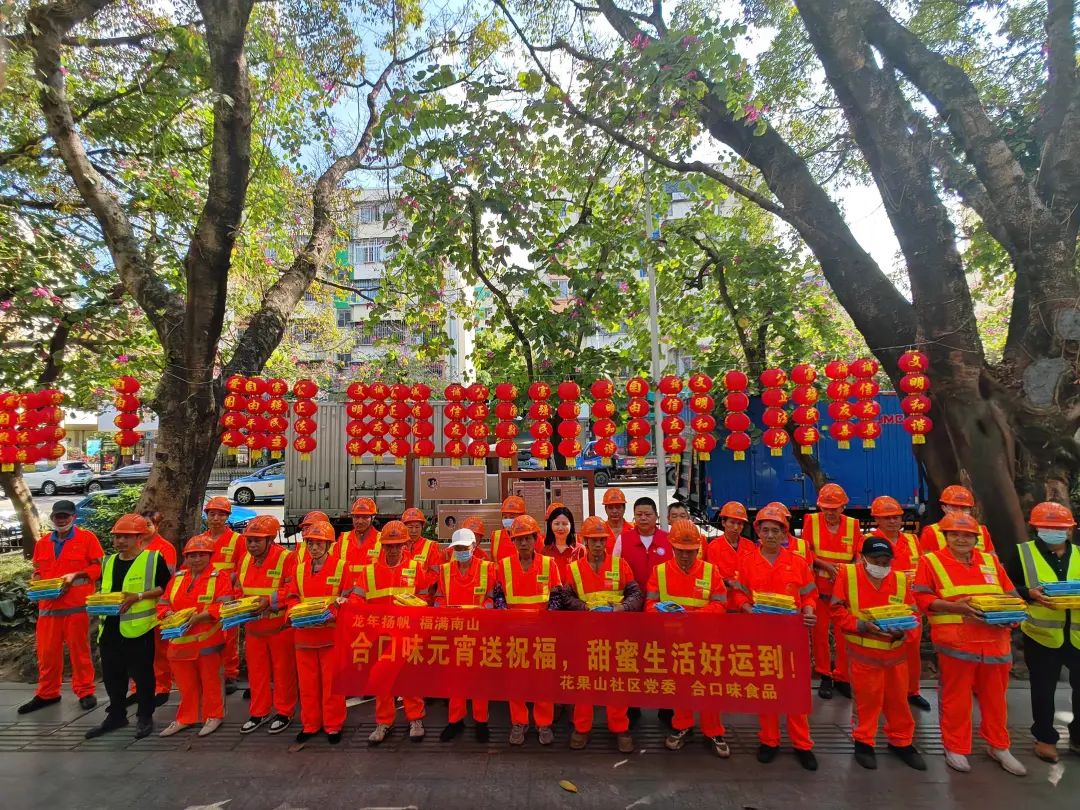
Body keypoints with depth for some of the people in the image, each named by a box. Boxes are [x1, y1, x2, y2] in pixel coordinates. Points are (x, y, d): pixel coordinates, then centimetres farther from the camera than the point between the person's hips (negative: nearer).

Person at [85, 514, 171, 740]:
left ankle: (145, 717, 21)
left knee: (142, 674, 5)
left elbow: (165, 587, -9)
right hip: (110, 627, 6)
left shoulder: (154, 559, -7)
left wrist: (139, 596, -20)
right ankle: (116, 715, 34)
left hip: (139, 627, -6)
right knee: (112, 674, 16)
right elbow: (104, 589, 22)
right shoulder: (109, 561, 13)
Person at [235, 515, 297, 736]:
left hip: (280, 626, -6)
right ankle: (258, 712, 32)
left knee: (283, 671, 7)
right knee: (256, 671, 16)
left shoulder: (286, 558, -17)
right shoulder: (246, 560, 5)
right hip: (253, 627, 6)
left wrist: (270, 600, -27)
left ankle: (284, 712, 23)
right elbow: (239, 590, 15)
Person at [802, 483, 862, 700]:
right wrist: (825, 565, -18)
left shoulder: (852, 525, 0)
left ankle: (842, 677, 22)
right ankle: (824, 676, 22)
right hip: (819, 586, -1)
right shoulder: (811, 521, -4)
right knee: (819, 632, 7)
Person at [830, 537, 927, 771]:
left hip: (895, 651, 3)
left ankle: (901, 742, 37)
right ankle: (863, 742, 27)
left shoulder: (901, 579, -3)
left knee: (898, 698, 16)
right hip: (862, 652, -3)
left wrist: (902, 631, -18)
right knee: (866, 698, 8)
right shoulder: (847, 575, -12)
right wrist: (862, 625, -23)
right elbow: (838, 611, -11)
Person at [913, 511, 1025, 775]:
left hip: (995, 641, 4)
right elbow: (922, 598, -8)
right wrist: (956, 607, -20)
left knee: (995, 696, 16)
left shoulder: (991, 561, 12)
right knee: (956, 697, 5)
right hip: (956, 642, -4)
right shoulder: (931, 561, -3)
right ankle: (956, 748, 21)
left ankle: (998, 746, 35)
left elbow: (1011, 595, 15)